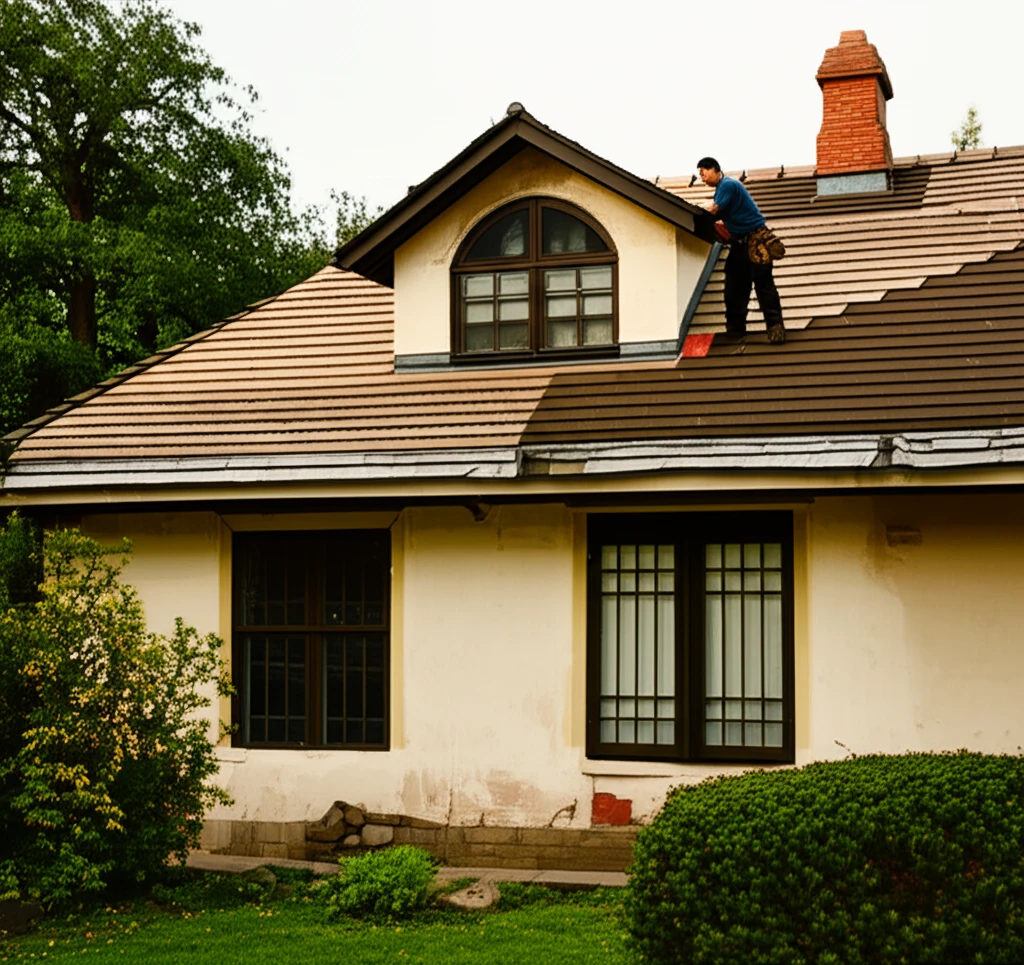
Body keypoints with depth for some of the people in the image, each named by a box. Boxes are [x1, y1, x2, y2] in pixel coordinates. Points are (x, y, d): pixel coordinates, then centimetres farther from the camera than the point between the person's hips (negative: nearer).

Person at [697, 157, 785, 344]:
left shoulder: (728, 185, -14)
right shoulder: (721, 188, 16)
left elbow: (714, 211, -18)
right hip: (739, 243, 10)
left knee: (764, 284, -11)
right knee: (735, 288, 7)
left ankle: (775, 326, -12)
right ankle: (735, 330, 9)